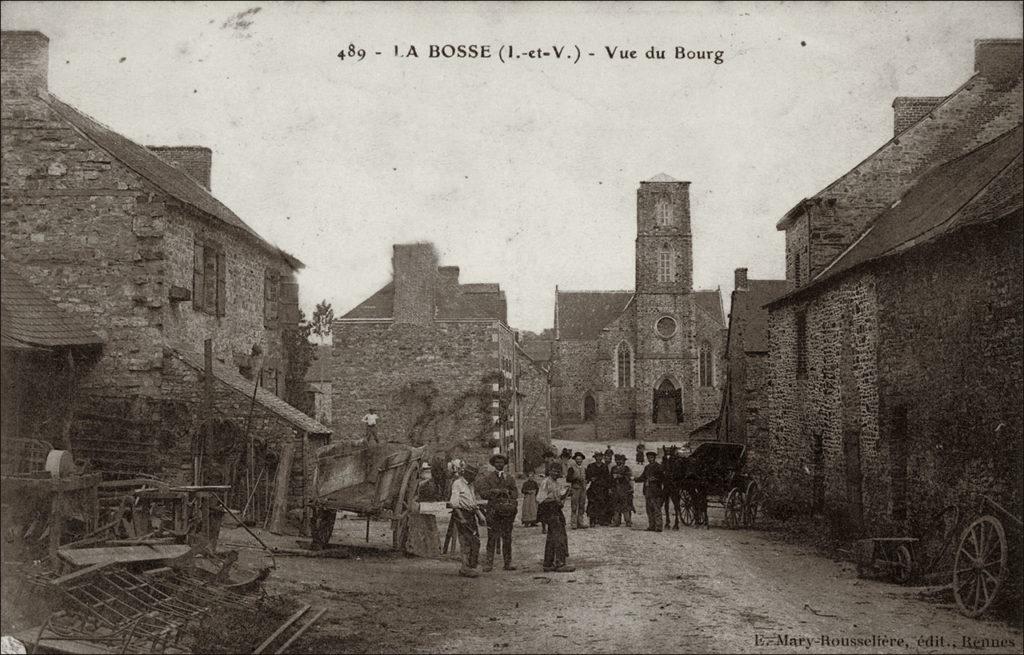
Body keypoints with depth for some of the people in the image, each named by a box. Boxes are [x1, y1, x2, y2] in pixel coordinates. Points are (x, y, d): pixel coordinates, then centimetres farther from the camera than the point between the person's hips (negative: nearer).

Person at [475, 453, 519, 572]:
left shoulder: (509, 478, 16)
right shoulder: (487, 477, 6)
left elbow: (515, 493, 10)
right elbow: (483, 493, -3)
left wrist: (507, 492, -8)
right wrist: (495, 491, -12)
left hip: (508, 510, 3)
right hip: (493, 511, -3)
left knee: (507, 538, 4)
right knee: (492, 538, -5)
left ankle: (508, 563, 9)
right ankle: (488, 563, -2)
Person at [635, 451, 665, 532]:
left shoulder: (658, 467, -5)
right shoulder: (647, 467, 18)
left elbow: (661, 478, -10)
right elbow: (642, 477, 20)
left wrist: (655, 479, -25)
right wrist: (634, 479, 4)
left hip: (655, 492, -8)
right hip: (647, 491, 8)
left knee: (657, 510, -9)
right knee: (649, 510, 10)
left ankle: (658, 527, -9)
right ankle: (651, 526, 16)